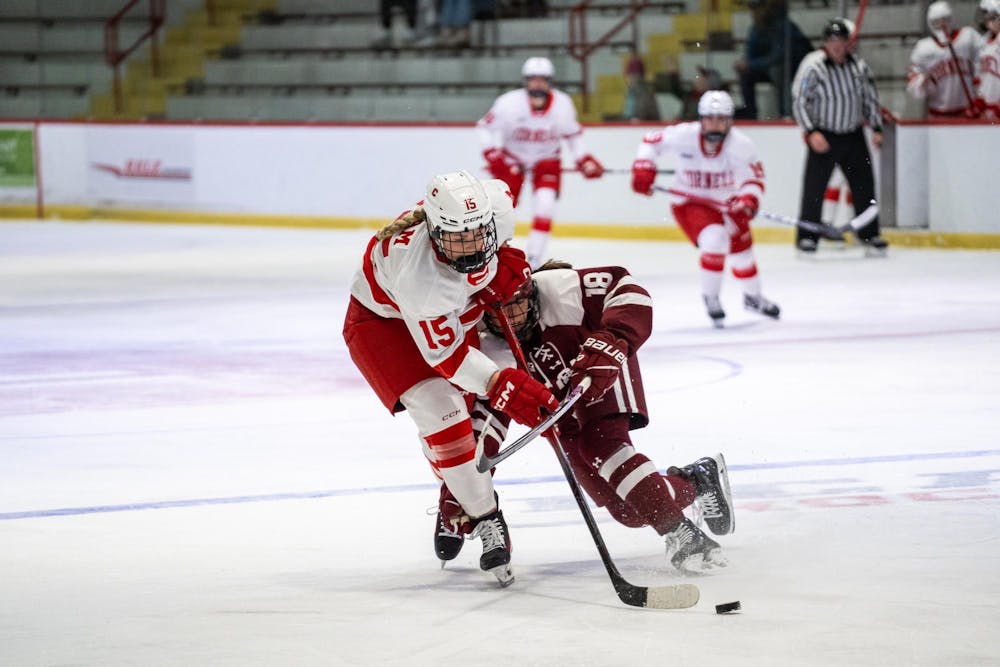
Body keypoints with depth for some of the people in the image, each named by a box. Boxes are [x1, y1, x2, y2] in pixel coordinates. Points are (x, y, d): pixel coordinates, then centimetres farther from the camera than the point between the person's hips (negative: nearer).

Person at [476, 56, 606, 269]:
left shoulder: (563, 104, -18)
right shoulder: (509, 103, -26)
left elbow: (572, 133, 0)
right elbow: (484, 127, -13)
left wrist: (584, 160, -5)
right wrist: (492, 155, -21)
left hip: (547, 158, 1)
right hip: (512, 158, -1)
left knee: (545, 203, -17)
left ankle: (534, 259, -10)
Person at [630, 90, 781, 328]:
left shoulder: (741, 145, -24)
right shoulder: (683, 136, -26)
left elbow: (754, 178, -21)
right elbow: (652, 141, -10)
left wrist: (748, 200, -41)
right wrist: (643, 169, -21)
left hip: (726, 202, 3)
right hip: (689, 202, -3)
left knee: (741, 248, 15)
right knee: (714, 239, -27)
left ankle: (753, 297, 44)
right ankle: (710, 297, -6)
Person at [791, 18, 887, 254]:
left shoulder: (859, 66, 3)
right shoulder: (812, 66, -12)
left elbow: (870, 97, 13)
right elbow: (799, 101, -12)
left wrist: (876, 128, 7)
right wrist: (811, 132, -20)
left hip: (853, 136, 5)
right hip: (823, 136, -5)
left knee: (864, 183, 6)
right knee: (814, 187, -7)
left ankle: (868, 233, 18)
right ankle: (806, 237, -1)